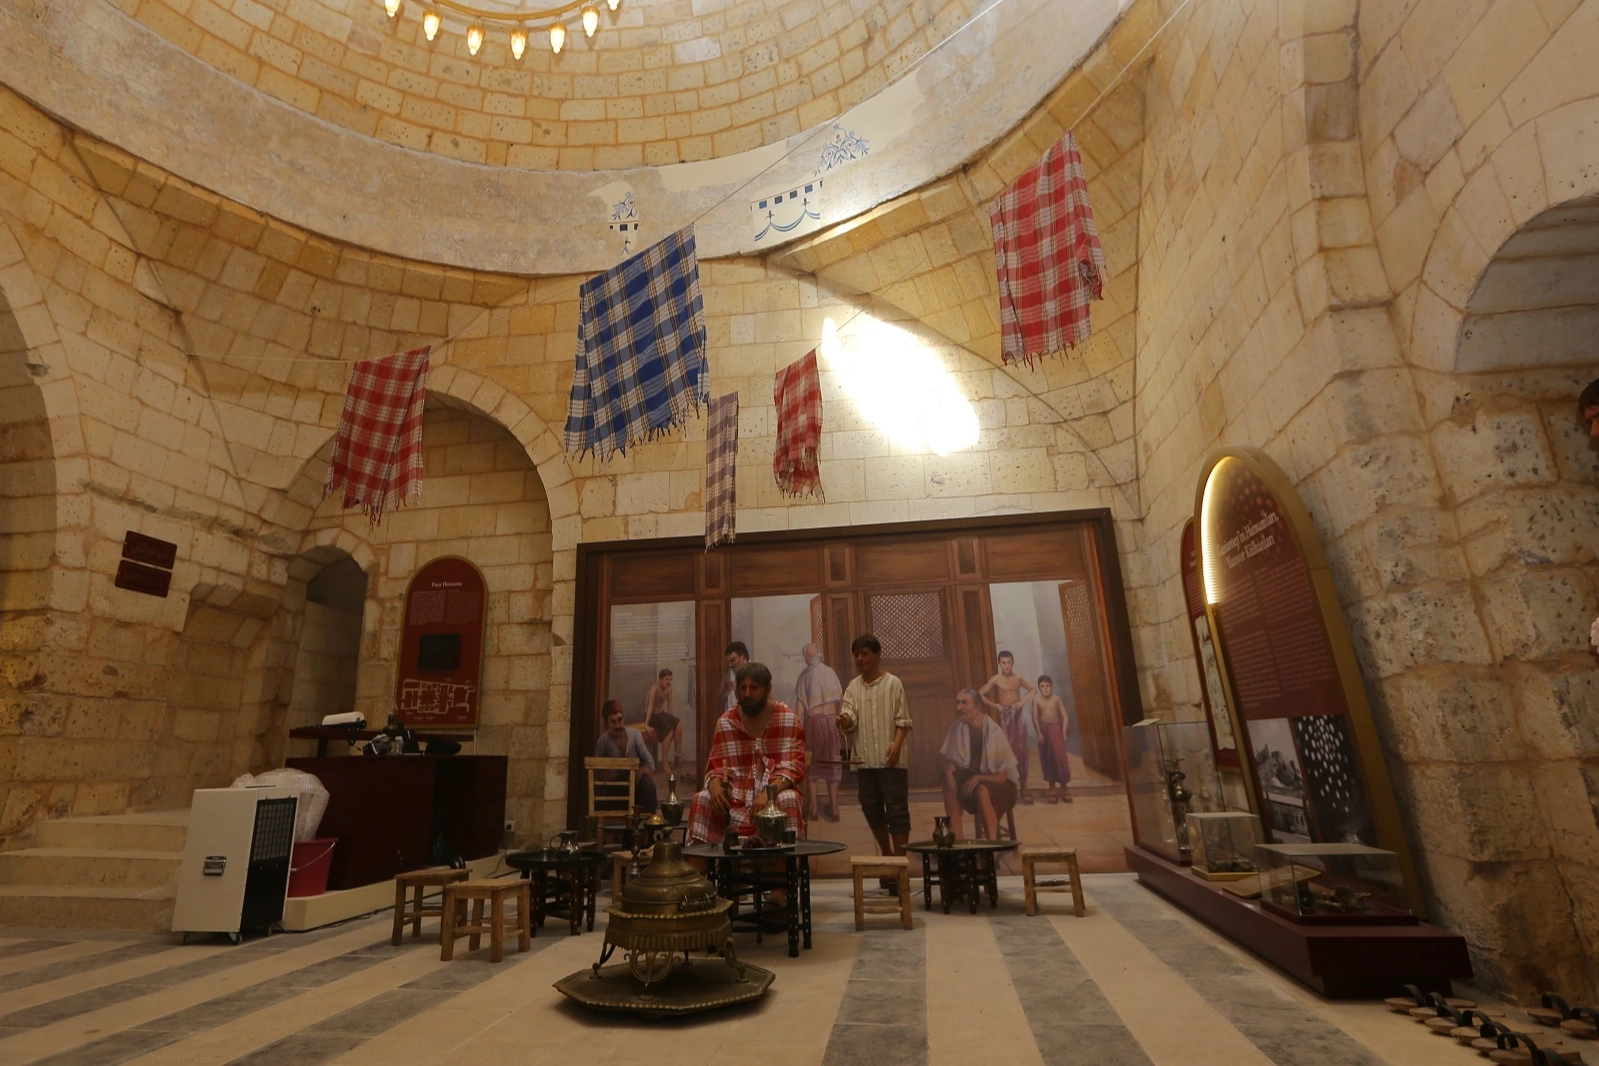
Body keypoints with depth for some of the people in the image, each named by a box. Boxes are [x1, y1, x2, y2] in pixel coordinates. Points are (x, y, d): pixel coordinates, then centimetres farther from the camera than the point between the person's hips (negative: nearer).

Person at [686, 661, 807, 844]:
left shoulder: (788, 719, -4)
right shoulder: (725, 722, 5)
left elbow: (794, 767, -11)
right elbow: (715, 766, 5)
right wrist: (715, 786, -19)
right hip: (736, 799, 3)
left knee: (789, 800, -33)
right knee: (701, 799, -22)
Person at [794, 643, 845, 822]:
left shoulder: (805, 674, -4)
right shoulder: (830, 672, 4)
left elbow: (800, 703, -8)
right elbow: (840, 697, 8)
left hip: (813, 720, -2)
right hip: (831, 719, 2)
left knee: (812, 762, 8)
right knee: (831, 762, 10)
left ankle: (813, 806, 9)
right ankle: (833, 807, 13)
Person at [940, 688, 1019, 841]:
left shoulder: (994, 733, -20)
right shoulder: (957, 728, -8)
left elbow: (1003, 776, -16)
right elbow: (949, 762, -2)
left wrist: (979, 777, -31)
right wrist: (949, 773, -24)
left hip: (999, 784, -4)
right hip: (971, 775, 4)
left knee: (982, 791, -36)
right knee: (949, 785, -27)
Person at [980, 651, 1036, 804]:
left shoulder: (1018, 678, 1)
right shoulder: (996, 679, -7)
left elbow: (1032, 689, 15)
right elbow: (981, 694, -5)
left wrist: (1023, 701, -1)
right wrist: (995, 705, -11)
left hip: (1019, 715, 2)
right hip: (1005, 716, -2)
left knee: (1022, 750, 2)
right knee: (1009, 749, -1)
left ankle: (1023, 787, 8)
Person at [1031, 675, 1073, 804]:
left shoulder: (1057, 699, -3)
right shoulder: (1036, 700, -6)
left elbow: (1065, 716, -2)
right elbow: (1035, 718, -8)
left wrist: (1064, 732, -9)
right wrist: (1039, 733, -13)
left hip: (1056, 729, 0)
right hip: (1044, 730, 0)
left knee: (1060, 757, -2)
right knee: (1048, 759, 6)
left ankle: (1064, 788, 10)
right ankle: (1051, 788, 15)